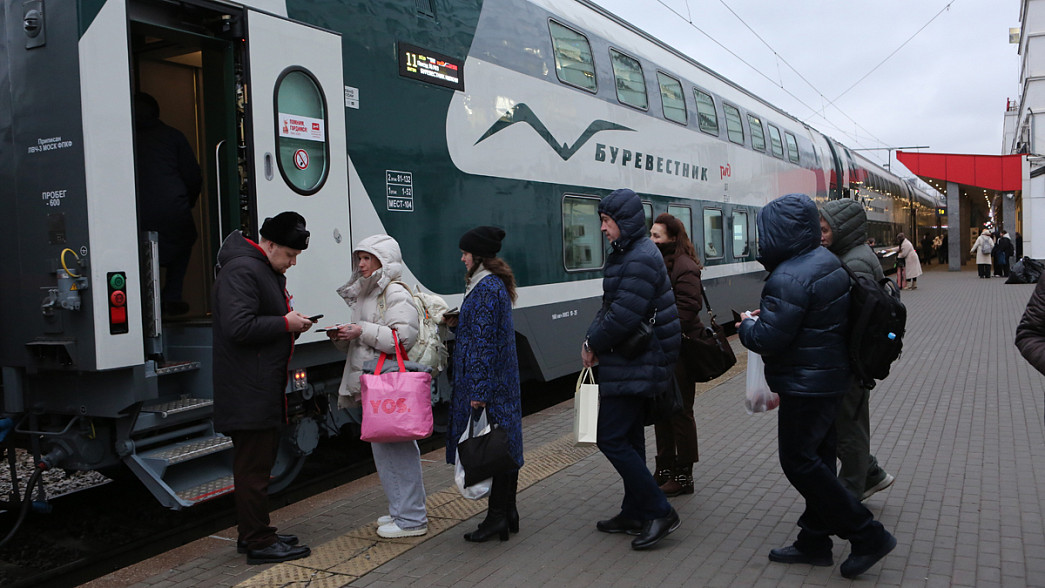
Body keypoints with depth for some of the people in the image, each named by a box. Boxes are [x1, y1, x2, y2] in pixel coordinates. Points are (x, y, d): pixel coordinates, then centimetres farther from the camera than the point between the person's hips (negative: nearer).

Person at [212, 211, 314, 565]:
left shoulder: (269, 271, 19)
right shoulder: (241, 270, -15)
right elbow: (239, 327, -24)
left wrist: (292, 325, 8)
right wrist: (285, 323, -17)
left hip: (264, 389, 11)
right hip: (248, 393, -11)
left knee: (256, 463, 17)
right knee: (254, 466, -3)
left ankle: (252, 534, 28)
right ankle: (258, 543, 5)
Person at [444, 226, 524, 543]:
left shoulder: (486, 289, -17)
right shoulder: (495, 285, 14)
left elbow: (484, 342, -21)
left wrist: (479, 391, -22)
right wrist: (458, 324, 9)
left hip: (487, 384, -10)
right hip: (502, 382, 10)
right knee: (504, 444, 14)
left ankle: (497, 516, 3)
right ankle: (508, 512, 23)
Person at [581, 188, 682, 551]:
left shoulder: (640, 259, -19)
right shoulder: (626, 254, 14)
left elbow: (623, 316, -24)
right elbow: (610, 306, 15)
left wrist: (593, 344, -10)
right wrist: (592, 338, 0)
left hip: (634, 367, -10)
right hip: (638, 364, 10)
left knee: (611, 439, -7)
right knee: (629, 439, 16)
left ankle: (659, 512, 0)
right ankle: (634, 514, 27)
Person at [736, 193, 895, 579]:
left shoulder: (790, 278, -24)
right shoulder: (826, 262, 9)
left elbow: (768, 339, -24)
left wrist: (747, 324, -4)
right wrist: (766, 316, 9)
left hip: (806, 384, -10)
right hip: (831, 376, 10)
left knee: (798, 461, -1)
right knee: (817, 458, 16)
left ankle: (868, 536, 3)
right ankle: (814, 541, 27)